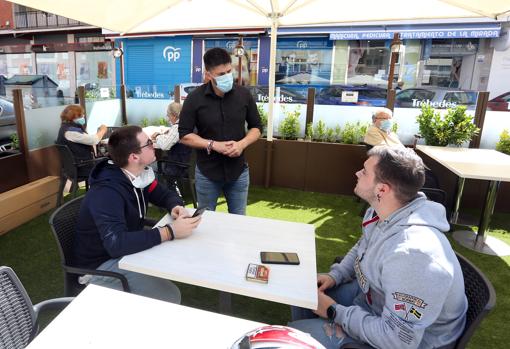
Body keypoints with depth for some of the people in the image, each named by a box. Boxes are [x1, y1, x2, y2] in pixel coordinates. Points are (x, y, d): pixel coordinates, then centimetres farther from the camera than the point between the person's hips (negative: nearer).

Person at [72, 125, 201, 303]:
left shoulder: (140, 175, -7)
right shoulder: (106, 192, -32)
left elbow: (166, 195, 7)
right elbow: (116, 244, -43)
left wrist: (176, 207, -16)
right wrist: (170, 232, -40)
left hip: (125, 250, 8)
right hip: (100, 264, -8)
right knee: (169, 297, -19)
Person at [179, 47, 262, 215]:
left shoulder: (244, 94, -3)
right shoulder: (194, 98, -9)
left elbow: (256, 127, 5)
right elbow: (184, 135, -7)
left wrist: (242, 144, -15)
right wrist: (213, 145, -19)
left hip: (238, 171, 2)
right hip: (207, 173, -1)